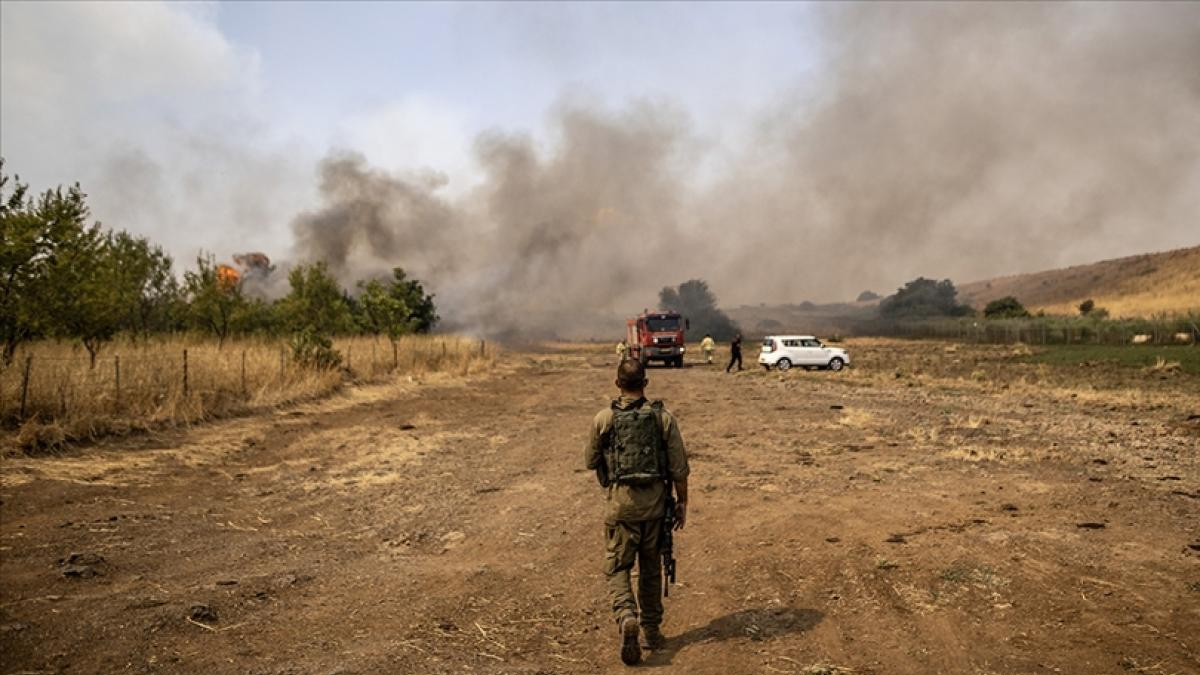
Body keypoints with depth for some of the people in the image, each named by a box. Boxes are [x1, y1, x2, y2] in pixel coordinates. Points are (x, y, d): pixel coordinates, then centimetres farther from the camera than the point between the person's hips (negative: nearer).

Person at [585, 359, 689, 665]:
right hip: (654, 502, 2)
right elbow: (679, 468, -3)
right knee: (650, 568, 16)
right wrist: (682, 502, 9)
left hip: (620, 502, -2)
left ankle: (627, 618, -17)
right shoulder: (663, 417, -4)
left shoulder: (604, 418, -5)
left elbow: (590, 461, 6)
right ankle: (651, 631, 25)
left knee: (617, 567, 8)